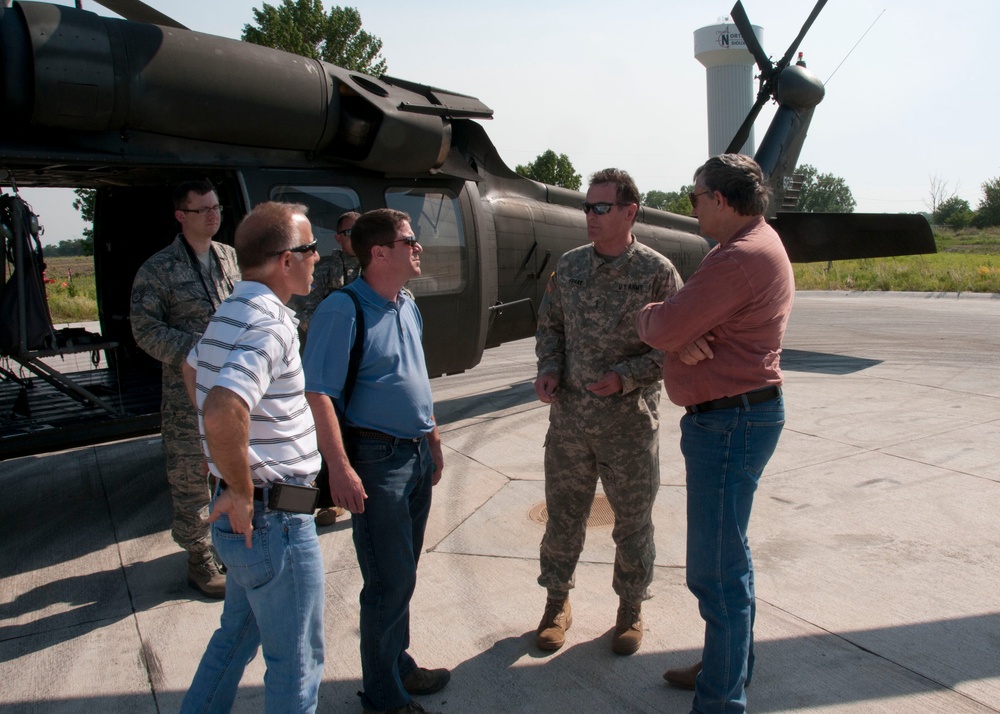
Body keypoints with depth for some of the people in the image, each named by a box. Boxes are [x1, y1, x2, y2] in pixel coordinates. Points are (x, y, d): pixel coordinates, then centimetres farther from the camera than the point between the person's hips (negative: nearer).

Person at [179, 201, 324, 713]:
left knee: (239, 634, 27)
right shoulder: (269, 326, -24)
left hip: (249, 518, 10)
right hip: (275, 519, -9)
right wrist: (241, 493, -23)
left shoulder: (231, 312, 8)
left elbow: (191, 371, 27)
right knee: (297, 661, 8)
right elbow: (222, 414, -39)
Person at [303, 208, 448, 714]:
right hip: (377, 459, -8)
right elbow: (317, 392, -22)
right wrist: (340, 469, -25)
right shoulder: (343, 310, -17)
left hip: (416, 454, 8)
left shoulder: (408, 307, 10)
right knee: (390, 582, 0)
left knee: (402, 573, 19)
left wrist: (433, 439, 20)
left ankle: (398, 666, 37)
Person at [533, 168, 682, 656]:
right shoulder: (568, 266, 5)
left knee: (633, 521, 11)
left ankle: (630, 610, 31)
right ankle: (557, 603, 32)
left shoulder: (657, 271, -8)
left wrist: (626, 376, -19)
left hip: (630, 423, -3)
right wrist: (548, 370, -4)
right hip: (568, 418, 4)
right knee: (562, 515, 13)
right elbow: (549, 326, 14)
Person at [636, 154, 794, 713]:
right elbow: (695, 315, 12)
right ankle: (732, 665, 39)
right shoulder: (763, 243, 14)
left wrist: (647, 316, 1)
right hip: (741, 414, 11)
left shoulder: (739, 258, -21)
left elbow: (664, 330, -22)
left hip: (730, 423, -11)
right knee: (728, 551, 22)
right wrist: (688, 338, -10)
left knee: (717, 568, -4)